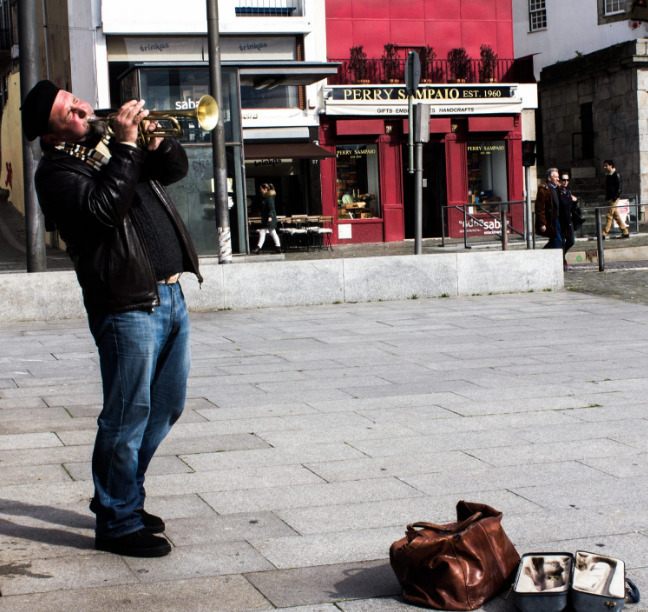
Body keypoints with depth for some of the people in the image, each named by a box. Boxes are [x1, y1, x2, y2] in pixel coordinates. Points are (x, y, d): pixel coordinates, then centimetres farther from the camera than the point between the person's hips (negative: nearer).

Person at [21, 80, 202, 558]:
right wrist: (125, 146, -19)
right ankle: (117, 523, 9)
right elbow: (104, 208, -24)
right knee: (127, 417, -4)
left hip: (171, 295, 9)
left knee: (166, 408, 16)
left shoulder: (109, 147, 18)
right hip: (128, 307, -9)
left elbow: (176, 169, 21)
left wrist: (154, 140, 2)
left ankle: (120, 497, 31)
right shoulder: (56, 172, -7)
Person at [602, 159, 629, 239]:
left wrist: (615, 197, -19)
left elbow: (619, 187, -14)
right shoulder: (608, 175, 16)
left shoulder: (616, 175, -9)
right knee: (616, 215, 9)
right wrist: (606, 198, 16)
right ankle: (625, 232, 13)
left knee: (609, 215, -11)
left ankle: (604, 234, -13)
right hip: (609, 199, 9)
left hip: (614, 198, -9)